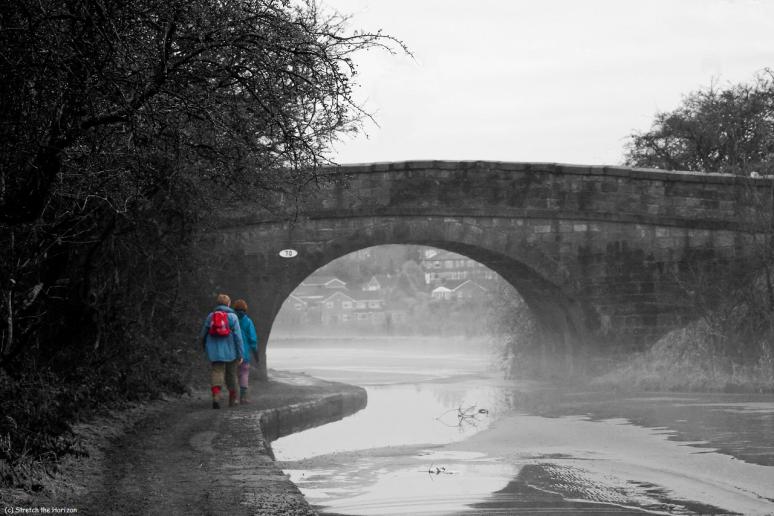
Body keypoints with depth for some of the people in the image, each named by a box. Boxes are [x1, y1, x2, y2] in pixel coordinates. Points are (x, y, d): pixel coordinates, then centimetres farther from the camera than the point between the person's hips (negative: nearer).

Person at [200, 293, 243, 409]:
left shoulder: (210, 316, 4)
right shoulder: (232, 317, -5)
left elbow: (203, 335, 10)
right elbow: (238, 336, -9)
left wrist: (206, 349, 27)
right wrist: (240, 354, -6)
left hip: (215, 352, 1)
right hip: (230, 351, -1)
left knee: (217, 372, -3)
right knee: (231, 374, 14)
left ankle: (216, 396, -28)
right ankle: (232, 399, 26)